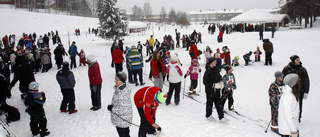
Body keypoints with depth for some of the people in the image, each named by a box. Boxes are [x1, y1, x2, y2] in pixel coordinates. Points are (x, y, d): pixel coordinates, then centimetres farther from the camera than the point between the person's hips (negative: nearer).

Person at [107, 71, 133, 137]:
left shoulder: (123, 93, -31)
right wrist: (112, 106, 1)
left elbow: (123, 109, -30)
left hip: (122, 120, -9)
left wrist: (112, 109, -19)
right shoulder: (118, 89, 0)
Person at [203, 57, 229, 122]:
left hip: (216, 90, 6)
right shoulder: (208, 71, -18)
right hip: (210, 90, -6)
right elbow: (205, 82, -18)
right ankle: (208, 115, 32)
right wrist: (214, 85, -21)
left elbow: (219, 77, 18)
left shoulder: (216, 69, 3)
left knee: (218, 104, 7)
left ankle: (221, 117, 12)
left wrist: (221, 82, -1)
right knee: (210, 103, 11)